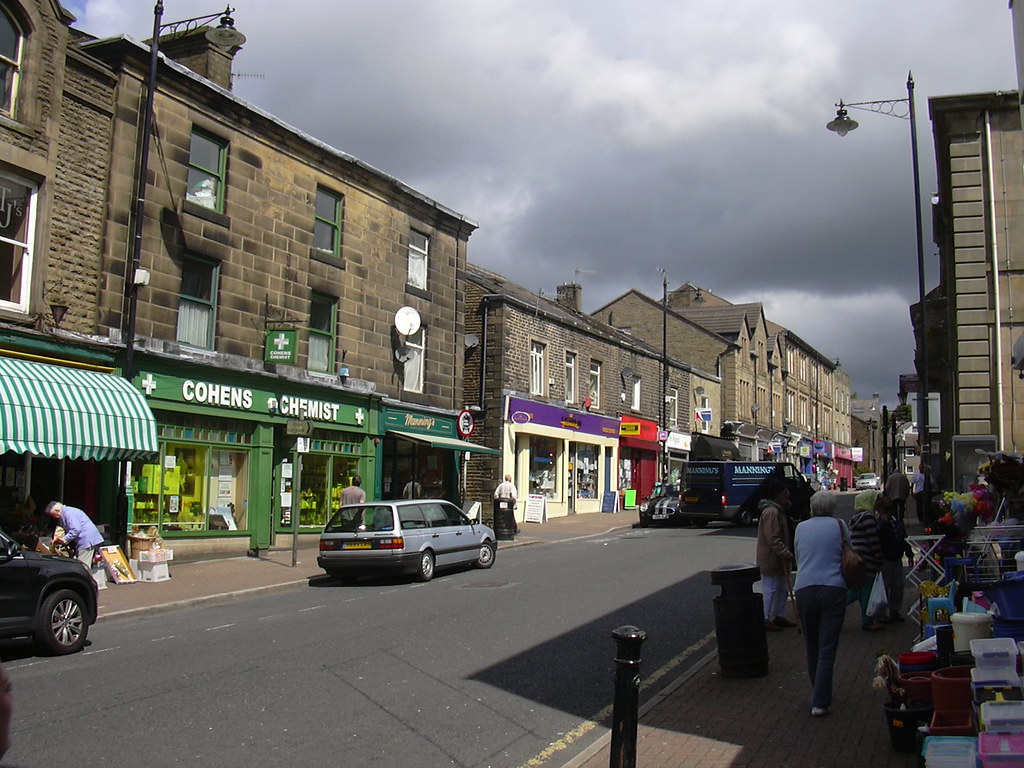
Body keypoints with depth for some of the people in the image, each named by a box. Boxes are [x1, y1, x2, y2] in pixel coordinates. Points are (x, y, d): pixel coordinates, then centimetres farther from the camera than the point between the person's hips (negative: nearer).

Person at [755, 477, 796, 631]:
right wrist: (787, 554, -26)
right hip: (770, 559, -11)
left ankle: (779, 616, 30)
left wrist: (786, 553, 18)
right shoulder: (771, 512, -22)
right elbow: (773, 539, -27)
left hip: (778, 559, 11)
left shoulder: (778, 510, 13)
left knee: (782, 589, 18)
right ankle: (765, 620, 7)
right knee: (770, 590, -2)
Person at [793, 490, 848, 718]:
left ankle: (819, 694, 30)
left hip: (804, 590, 2)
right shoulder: (839, 526, 3)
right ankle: (819, 702, -6)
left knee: (811, 647, 17)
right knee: (827, 649, -1)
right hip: (833, 588, -2)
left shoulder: (801, 528, 10)